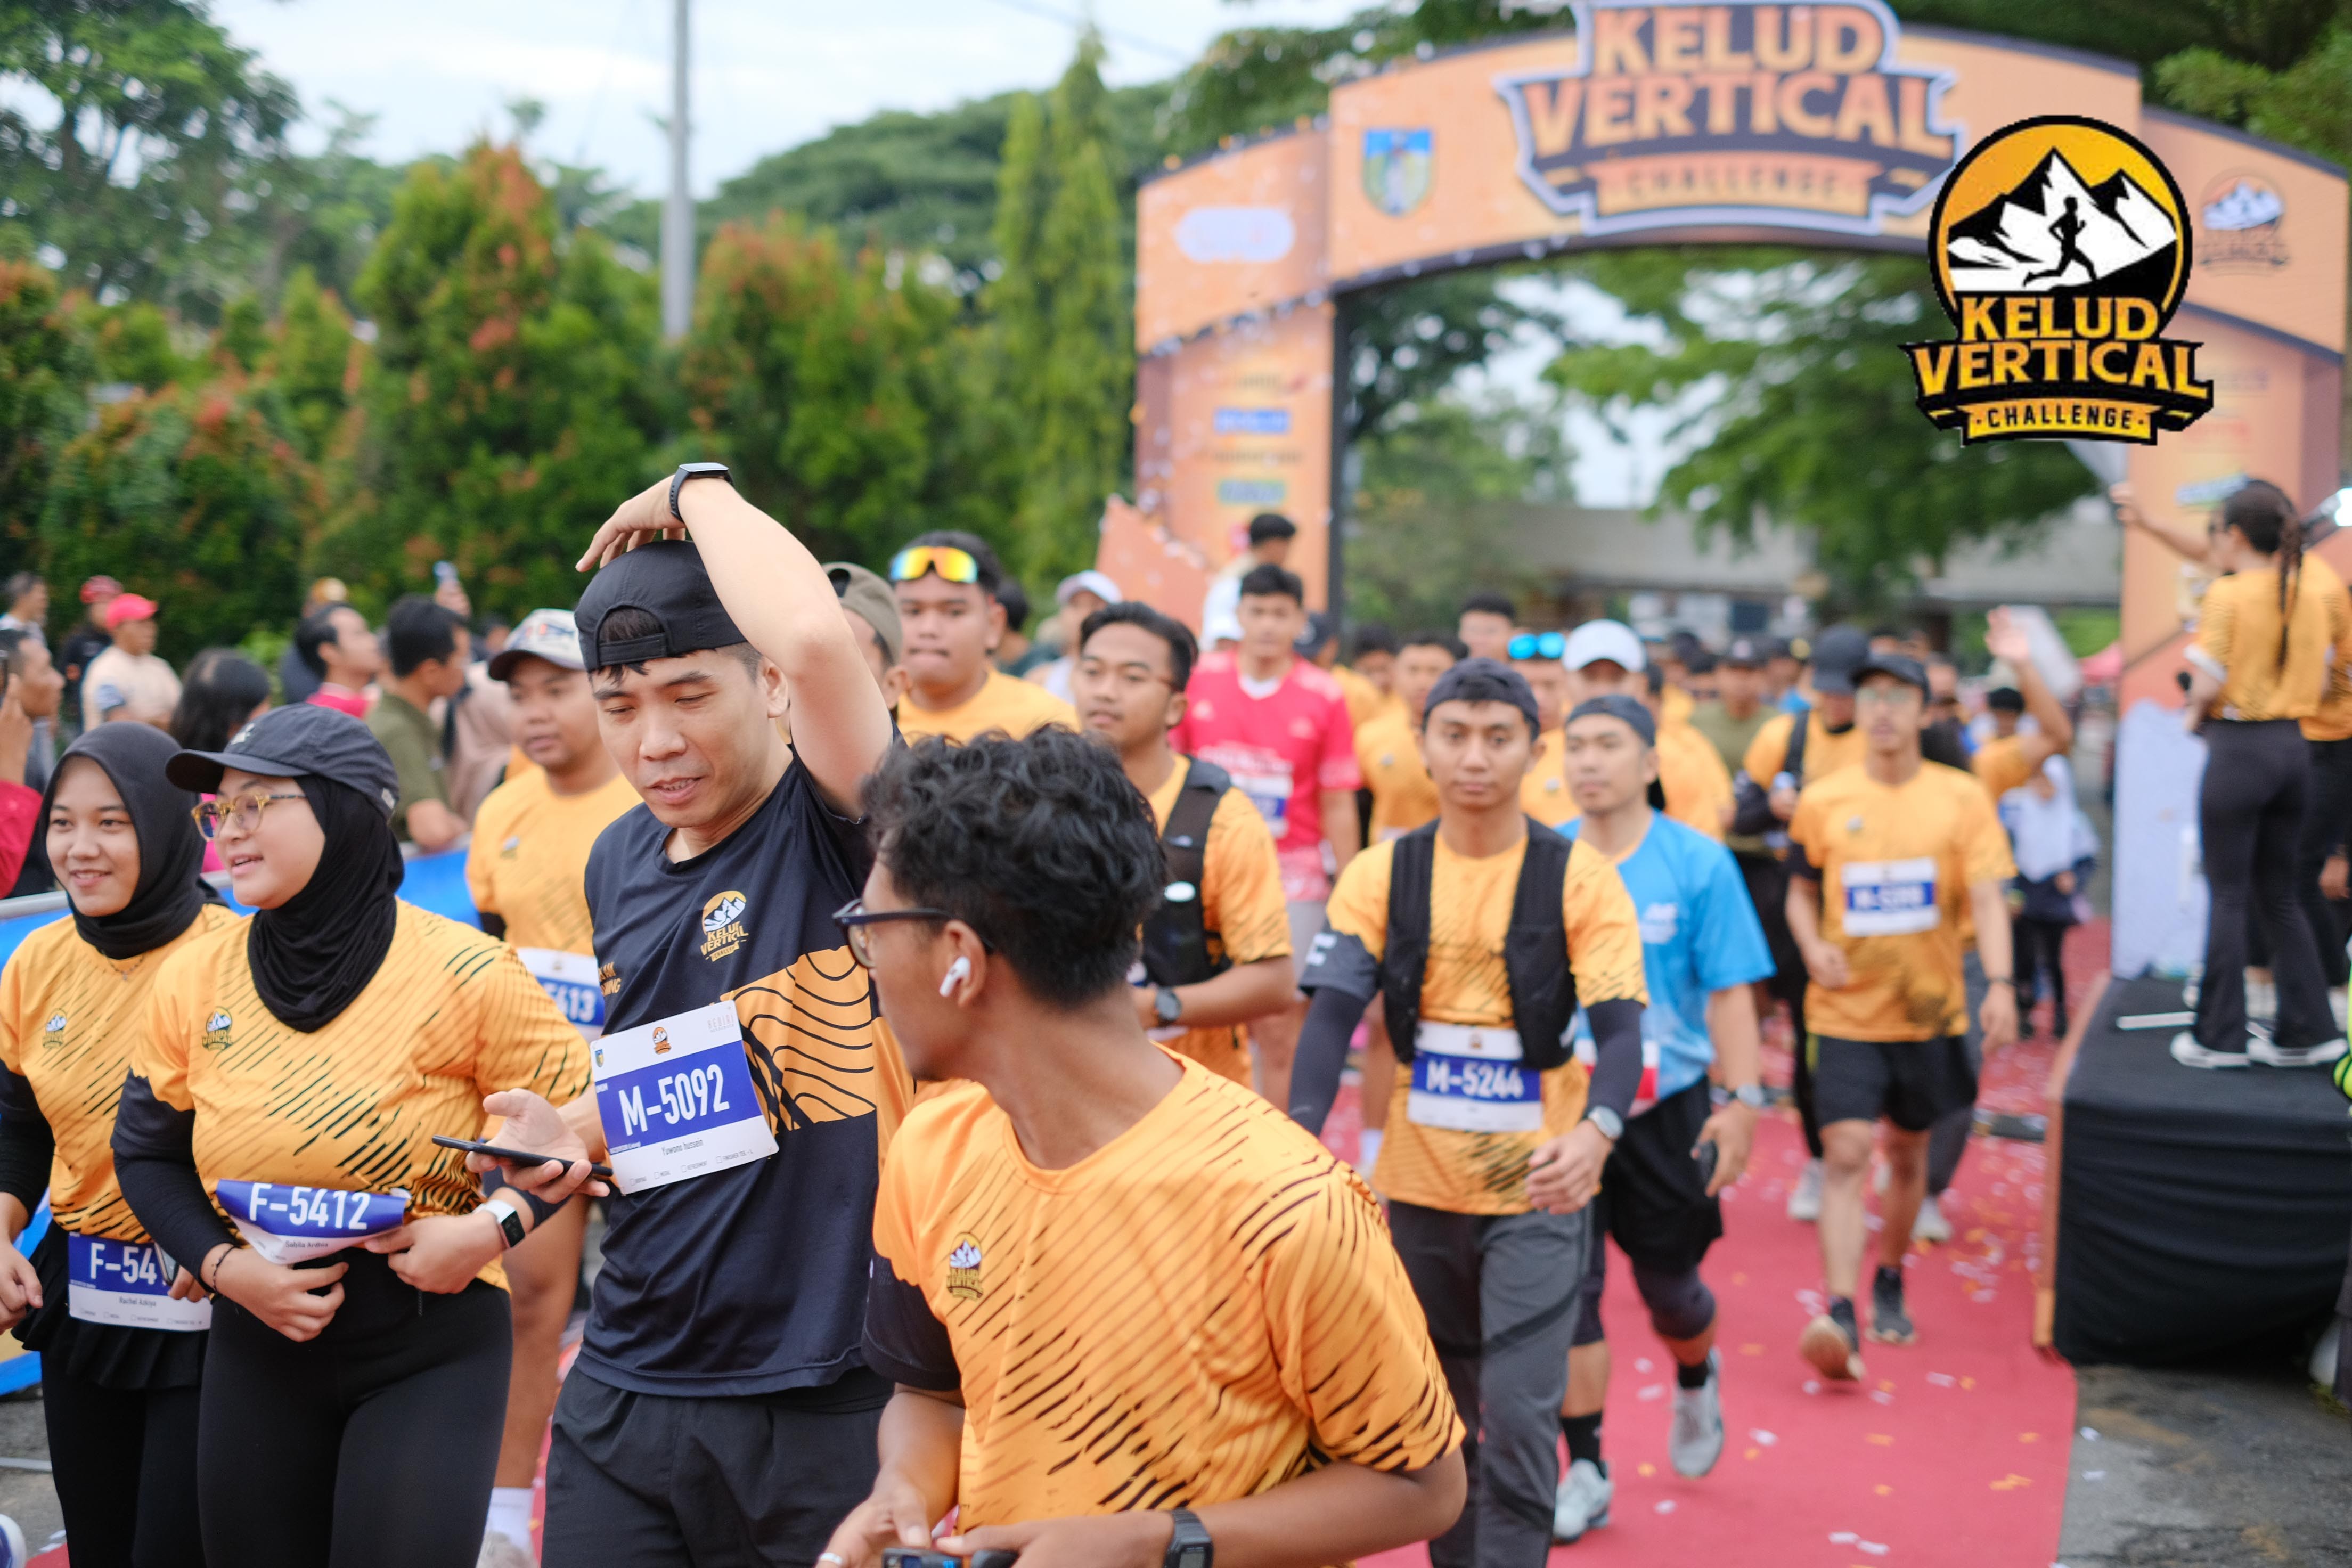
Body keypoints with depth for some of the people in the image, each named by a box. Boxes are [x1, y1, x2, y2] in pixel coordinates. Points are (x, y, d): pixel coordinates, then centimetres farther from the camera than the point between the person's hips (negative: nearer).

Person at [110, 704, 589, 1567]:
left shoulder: (461, 974, -13)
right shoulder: (193, 980, -2)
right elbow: (147, 1151, 10)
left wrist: (495, 1226, -17)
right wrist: (224, 1265, -5)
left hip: (431, 1347, -4)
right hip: (258, 1345, 4)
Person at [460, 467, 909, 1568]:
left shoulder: (838, 830, -12)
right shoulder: (620, 864, 9)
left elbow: (817, 639, -34)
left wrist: (698, 493, -16)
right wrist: (576, 1132, 4)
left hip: (825, 1396, -6)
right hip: (626, 1388, 6)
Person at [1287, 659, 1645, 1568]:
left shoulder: (1580, 878, -6)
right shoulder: (1381, 875, -1)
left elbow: (1620, 1027, -14)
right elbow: (1333, 1012, -10)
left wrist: (1595, 1133, -35)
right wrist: (1301, 1133, -28)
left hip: (1537, 1187, -3)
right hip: (1417, 1185, 3)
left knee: (1519, 1418, -8)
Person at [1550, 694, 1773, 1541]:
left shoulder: (1698, 863, -5)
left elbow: (1730, 992, -4)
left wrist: (1741, 1100, -12)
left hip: (1665, 1107, -1)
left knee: (1668, 1282, 10)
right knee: (1568, 1286, -2)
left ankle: (1696, 1382, 45)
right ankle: (1585, 1471, 9)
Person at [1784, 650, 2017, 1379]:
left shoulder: (1961, 797, -2)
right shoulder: (1822, 801, 0)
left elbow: (1986, 897, -8)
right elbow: (1802, 892, 11)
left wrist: (2000, 983, -21)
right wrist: (1813, 946, -9)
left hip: (1929, 1010, 1)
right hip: (1846, 1011, -1)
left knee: (1908, 1152, 15)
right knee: (1845, 1153, -14)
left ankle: (1890, 1282, 37)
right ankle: (1840, 1316, -19)